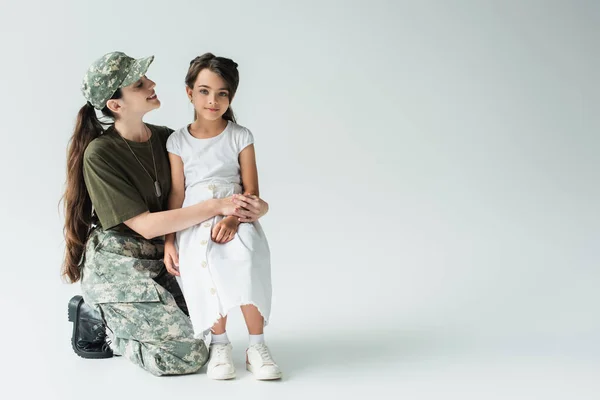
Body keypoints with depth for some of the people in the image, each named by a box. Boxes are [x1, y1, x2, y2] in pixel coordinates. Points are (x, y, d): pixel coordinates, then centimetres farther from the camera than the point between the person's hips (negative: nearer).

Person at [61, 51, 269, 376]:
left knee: (201, 333, 7)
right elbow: (145, 225, -21)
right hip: (117, 267, -7)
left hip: (158, 264, 7)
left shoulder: (166, 139, 1)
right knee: (189, 356, -10)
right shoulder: (100, 154, -18)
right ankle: (95, 318, 8)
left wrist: (250, 204, -20)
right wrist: (217, 206, -26)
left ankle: (110, 314, 18)